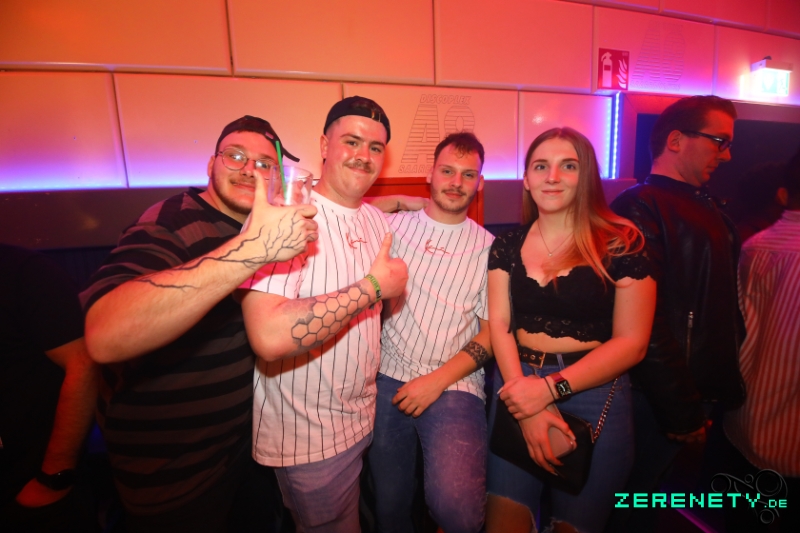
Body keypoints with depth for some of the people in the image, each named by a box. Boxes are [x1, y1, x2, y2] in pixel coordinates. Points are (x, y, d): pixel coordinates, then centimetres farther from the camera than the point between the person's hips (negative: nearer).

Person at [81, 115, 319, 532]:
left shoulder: (261, 227, 2)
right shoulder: (172, 223, -23)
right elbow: (105, 337, -40)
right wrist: (252, 249, -46)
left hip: (241, 435, 7)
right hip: (171, 471, -7)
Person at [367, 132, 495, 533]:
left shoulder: (487, 247, 2)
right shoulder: (394, 225, 4)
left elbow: (491, 333, 0)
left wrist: (438, 380, -10)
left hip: (455, 384, -1)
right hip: (389, 378, 2)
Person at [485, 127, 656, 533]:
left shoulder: (622, 245, -7)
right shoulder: (506, 246, 3)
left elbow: (631, 343, -8)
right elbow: (499, 326, -2)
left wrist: (550, 388, -16)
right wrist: (525, 400, -12)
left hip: (595, 397, -2)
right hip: (517, 386, 2)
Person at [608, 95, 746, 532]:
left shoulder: (707, 208, 12)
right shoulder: (639, 209, -17)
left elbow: (725, 306, 16)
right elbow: (644, 326, -23)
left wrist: (729, 384, 13)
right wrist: (681, 412, -17)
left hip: (708, 392, 8)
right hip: (660, 399, -8)